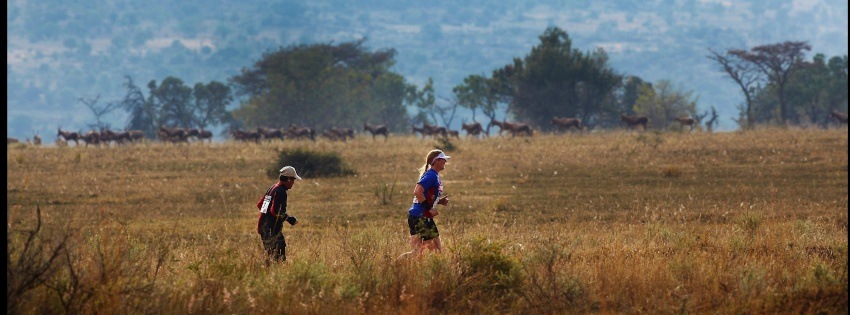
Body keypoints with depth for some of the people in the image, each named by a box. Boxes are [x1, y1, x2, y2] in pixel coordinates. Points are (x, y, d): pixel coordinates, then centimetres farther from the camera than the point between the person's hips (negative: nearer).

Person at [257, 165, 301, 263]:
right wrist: (289, 219, -12)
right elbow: (275, 211, -22)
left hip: (263, 226, 10)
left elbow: (259, 204, 21)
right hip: (272, 229, -10)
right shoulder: (281, 192, -14)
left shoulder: (272, 188, 15)